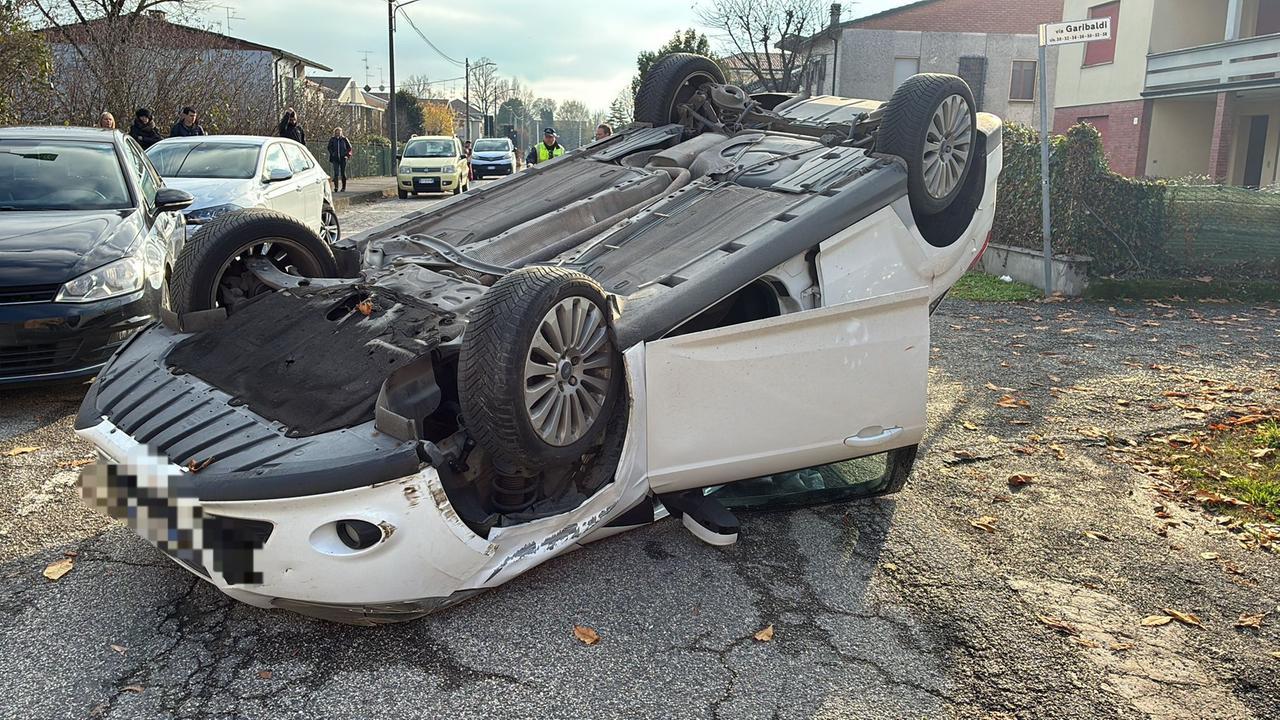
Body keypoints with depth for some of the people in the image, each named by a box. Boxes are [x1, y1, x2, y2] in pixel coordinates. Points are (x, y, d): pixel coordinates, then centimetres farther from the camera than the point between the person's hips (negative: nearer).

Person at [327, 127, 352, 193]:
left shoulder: (344, 139, 1)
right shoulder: (332, 139, 3)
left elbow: (349, 147, 10)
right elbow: (329, 148, 14)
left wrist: (346, 153, -2)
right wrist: (332, 153, 1)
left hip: (343, 158, 0)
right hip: (335, 159, 0)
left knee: (343, 173, 7)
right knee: (336, 173, -11)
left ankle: (344, 188, 17)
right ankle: (336, 187, -14)